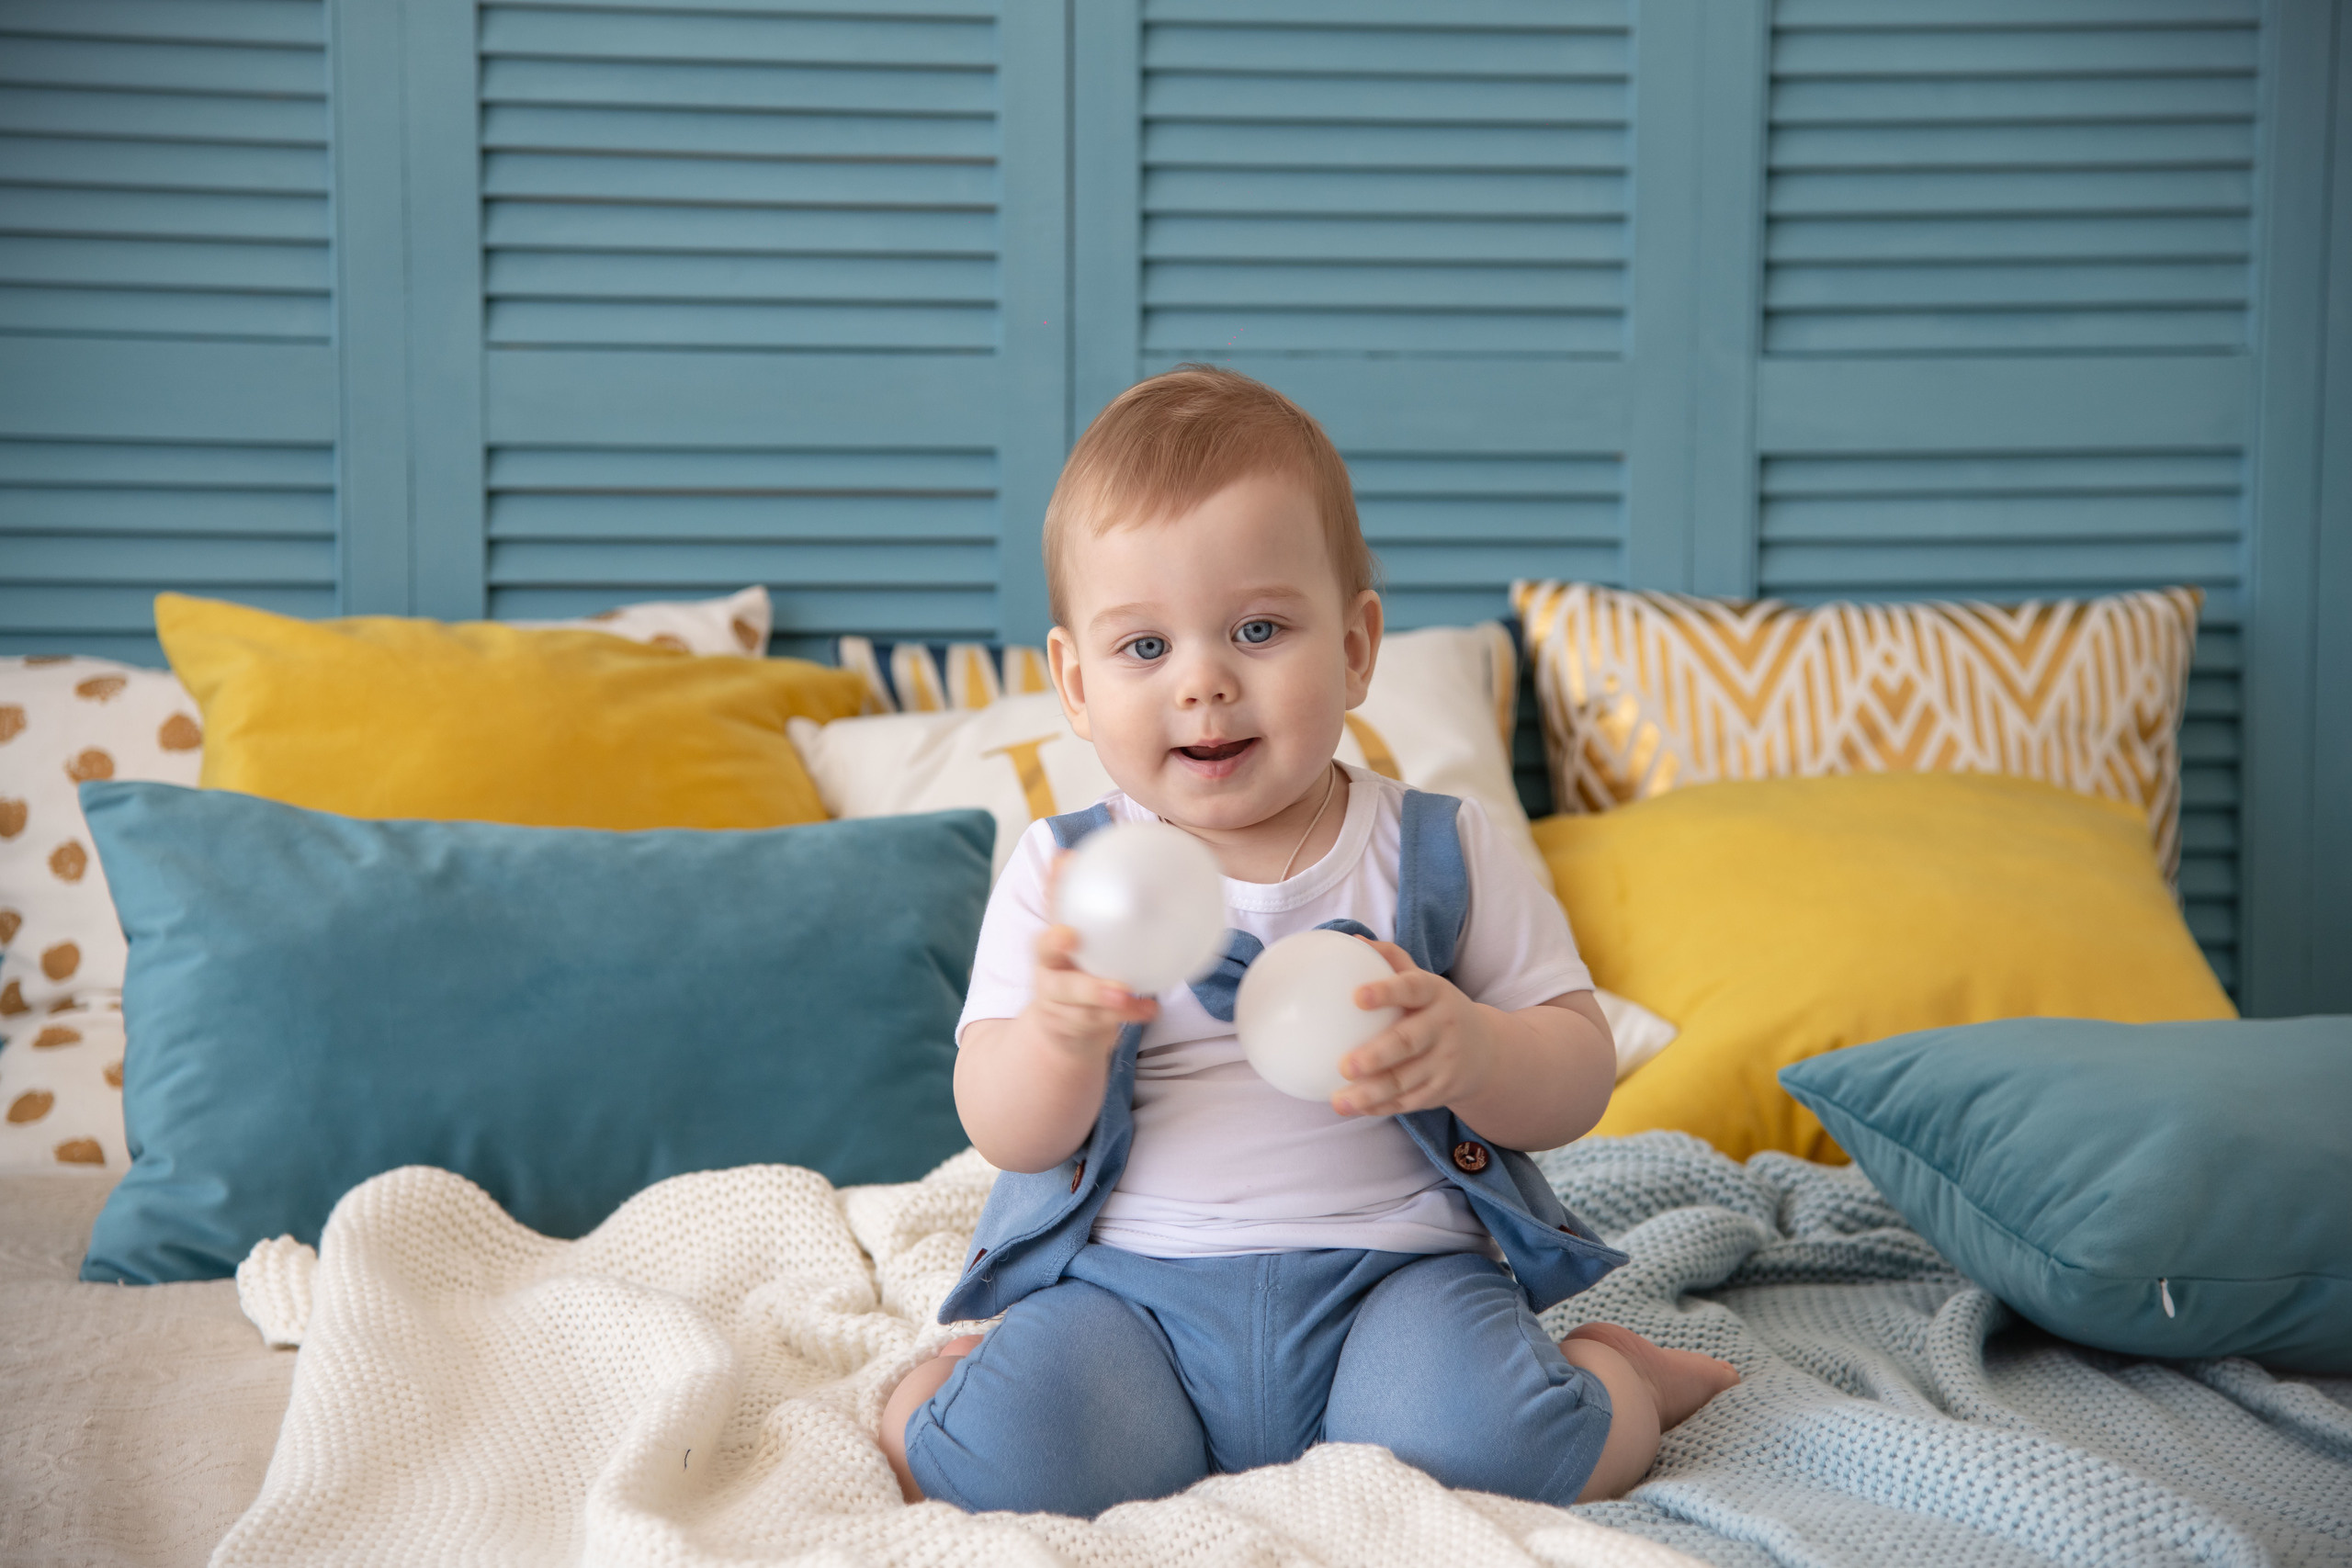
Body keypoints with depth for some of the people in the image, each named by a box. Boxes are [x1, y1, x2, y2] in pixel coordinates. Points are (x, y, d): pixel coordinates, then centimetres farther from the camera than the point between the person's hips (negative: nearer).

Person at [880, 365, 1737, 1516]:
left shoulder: (1440, 854, 4)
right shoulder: (1058, 873, 3)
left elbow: (1579, 1079, 4)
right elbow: (1007, 1136, -2)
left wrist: (1468, 1051, -20)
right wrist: (1063, 1034, -25)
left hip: (1391, 1268, 0)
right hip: (1128, 1281, 0)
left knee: (1468, 1454, -29)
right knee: (1009, 1466, -26)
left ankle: (1606, 1376, 5)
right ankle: (970, 1379, 9)